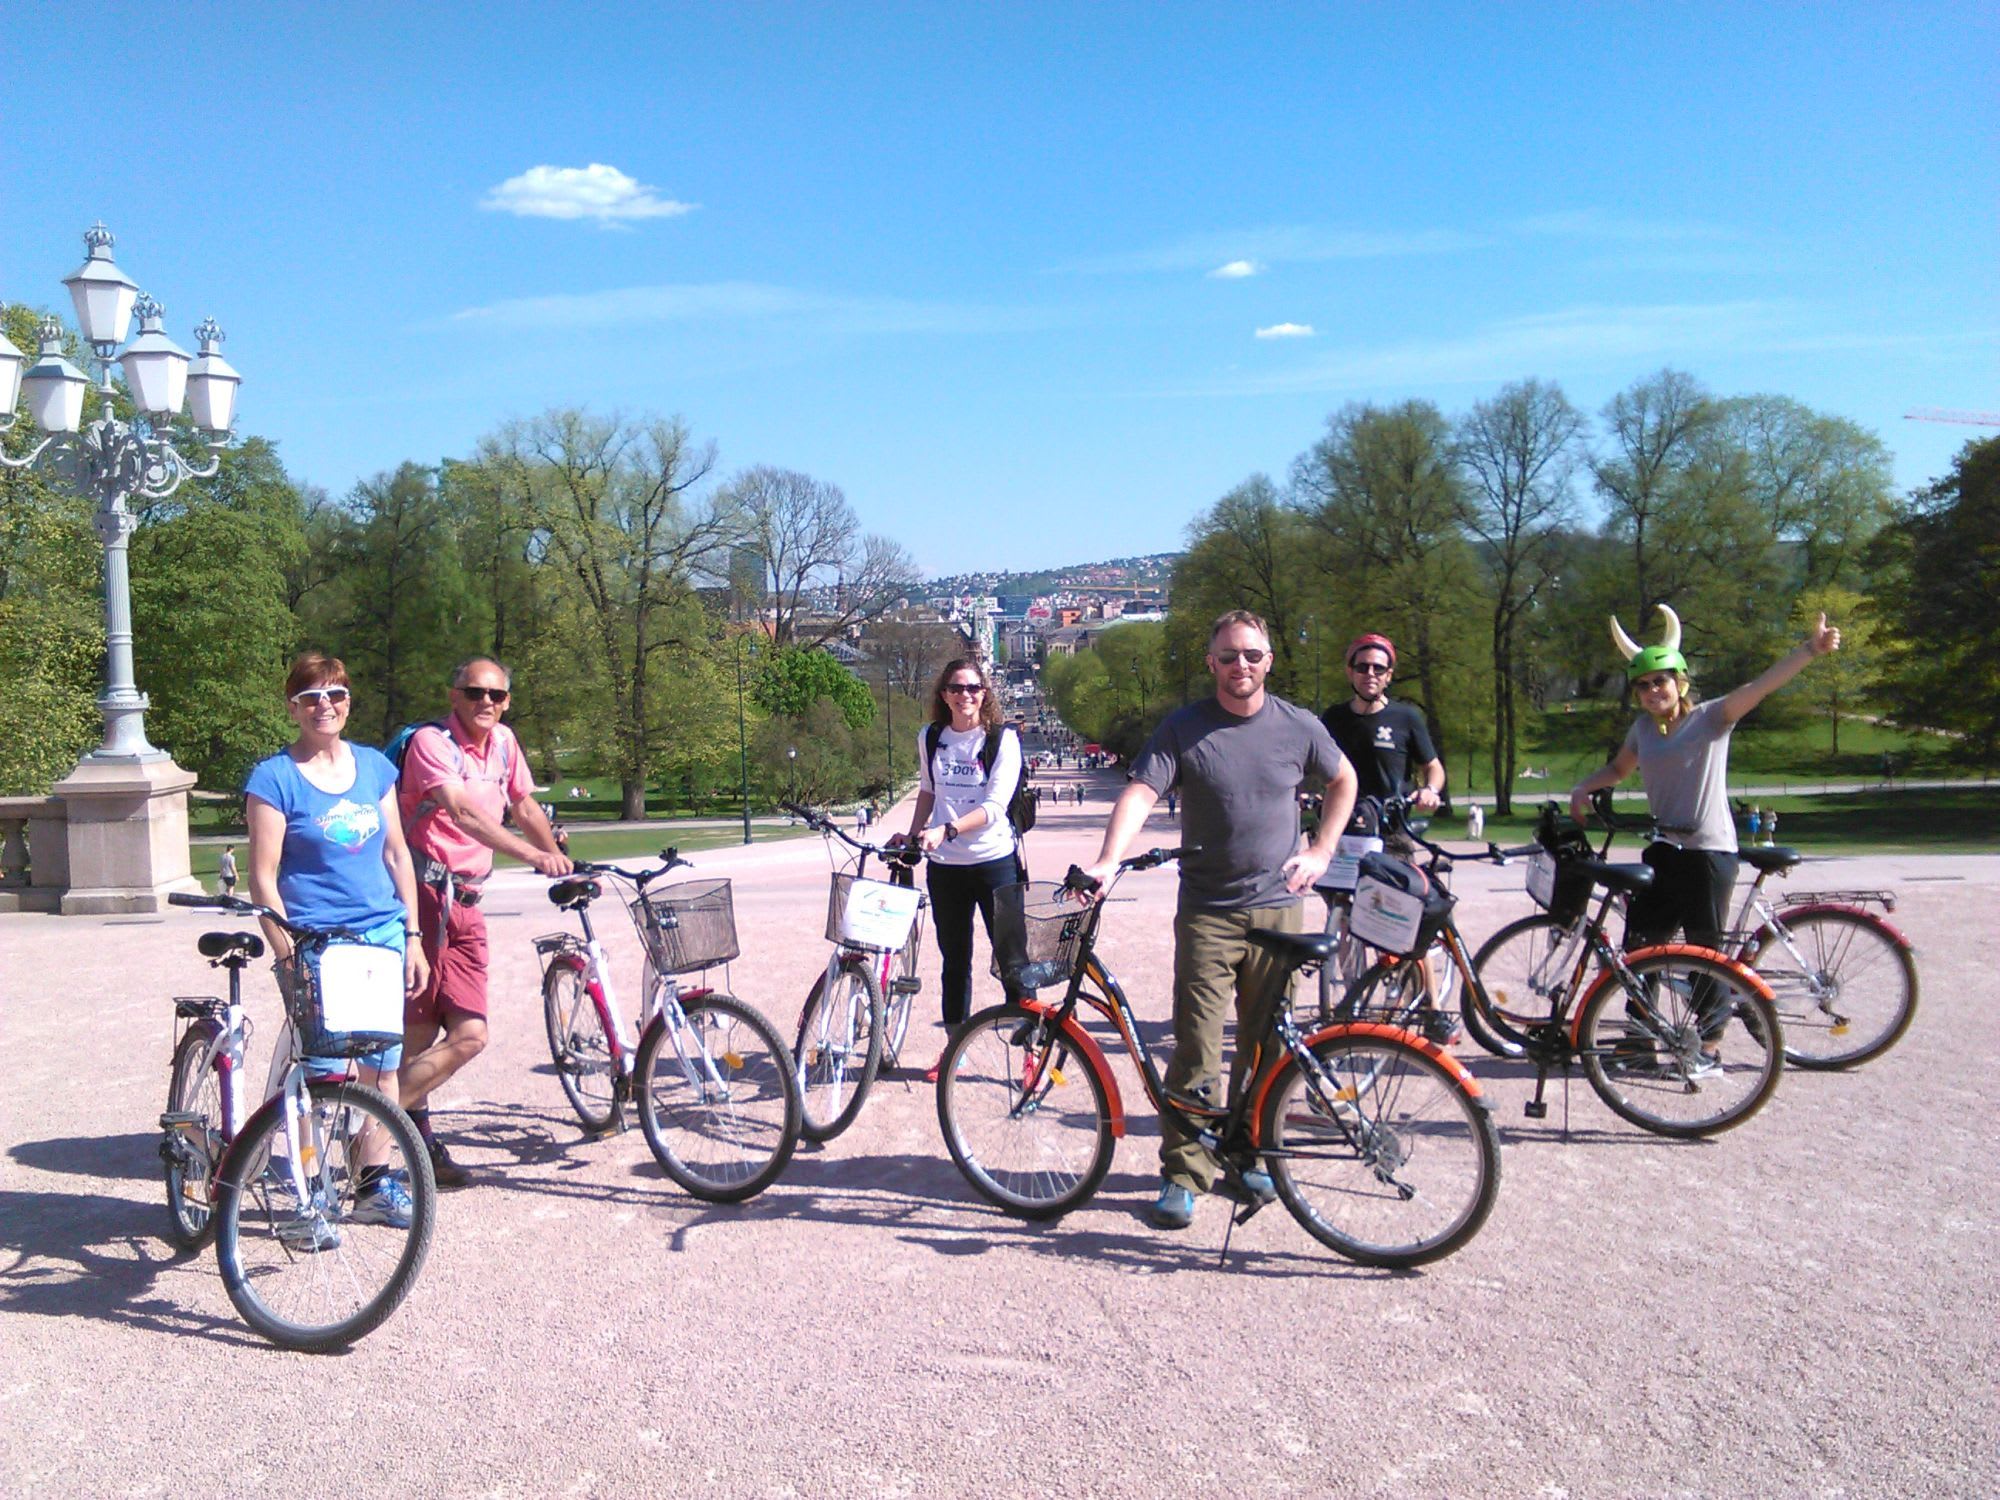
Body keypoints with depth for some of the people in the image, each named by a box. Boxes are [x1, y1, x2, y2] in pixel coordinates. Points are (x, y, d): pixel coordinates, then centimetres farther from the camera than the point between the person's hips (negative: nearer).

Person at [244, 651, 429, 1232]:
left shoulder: (375, 766, 9)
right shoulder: (274, 778, -5)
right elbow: (263, 878, -7)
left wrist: (412, 937, 10)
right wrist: (286, 954, -13)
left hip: (383, 934, 5)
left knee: (379, 1065, 9)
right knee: (324, 1072, -3)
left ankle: (376, 1184, 21)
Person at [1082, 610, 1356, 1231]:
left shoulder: (1299, 727, 4)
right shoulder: (1183, 729, -4)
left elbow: (1344, 783, 20)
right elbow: (1139, 793, -15)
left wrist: (1320, 853, 9)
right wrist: (1108, 860, -31)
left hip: (1279, 908, 2)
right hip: (1208, 913, -2)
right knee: (1196, 1049, -4)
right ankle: (1182, 1173, 6)